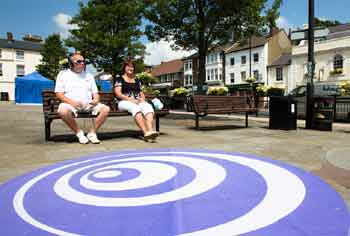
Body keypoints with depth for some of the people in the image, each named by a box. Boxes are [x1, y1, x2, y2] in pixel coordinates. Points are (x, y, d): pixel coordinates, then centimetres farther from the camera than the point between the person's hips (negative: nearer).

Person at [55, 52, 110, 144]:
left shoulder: (89, 75, 23)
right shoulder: (63, 74, 11)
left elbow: (95, 93, 21)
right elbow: (59, 94, 2)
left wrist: (96, 100, -4)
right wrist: (72, 102, -16)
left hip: (88, 104, 3)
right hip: (71, 104, -3)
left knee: (105, 109, -22)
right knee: (63, 111, -37)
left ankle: (92, 133, -8)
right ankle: (79, 133, -14)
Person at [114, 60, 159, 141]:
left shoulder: (137, 81, 25)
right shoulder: (119, 79, 11)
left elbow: (141, 93, 23)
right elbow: (118, 94, -2)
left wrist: (142, 99, -2)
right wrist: (130, 99, -15)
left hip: (138, 102, 4)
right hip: (124, 102, -4)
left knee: (148, 106, -31)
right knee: (135, 107, -39)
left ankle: (150, 130, -52)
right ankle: (145, 132, -51)